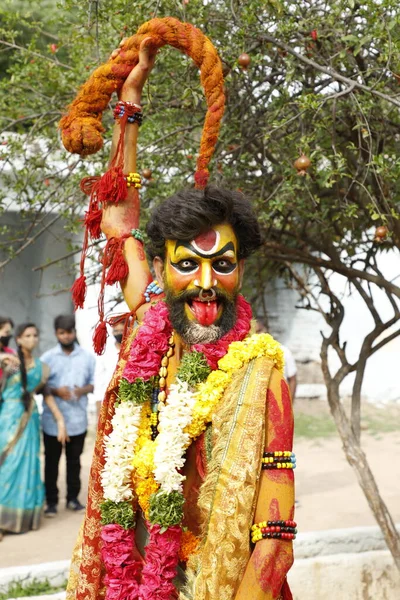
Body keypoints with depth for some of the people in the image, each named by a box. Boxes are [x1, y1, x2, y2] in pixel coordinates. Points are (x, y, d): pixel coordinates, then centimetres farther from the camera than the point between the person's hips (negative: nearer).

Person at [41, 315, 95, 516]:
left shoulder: (87, 357, 4)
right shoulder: (47, 358, -1)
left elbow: (95, 383, 8)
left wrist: (83, 390, -13)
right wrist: (55, 391, -17)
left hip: (77, 419, 1)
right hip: (53, 420, -1)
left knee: (74, 460, 11)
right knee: (52, 461, 4)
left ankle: (73, 497, 23)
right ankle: (51, 501, 12)